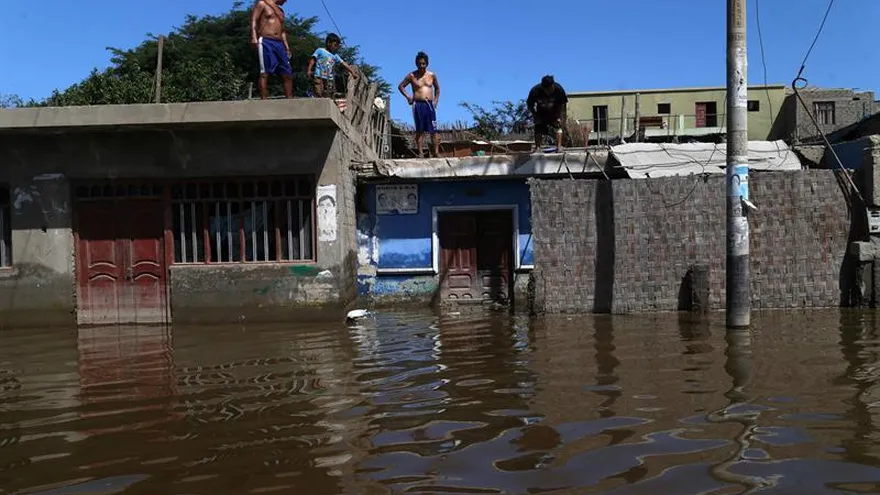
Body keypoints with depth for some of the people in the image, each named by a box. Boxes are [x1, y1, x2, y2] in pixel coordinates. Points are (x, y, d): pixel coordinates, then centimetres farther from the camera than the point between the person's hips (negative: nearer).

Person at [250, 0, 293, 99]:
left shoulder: (281, 11, 27)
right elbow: (253, 21, -3)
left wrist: (286, 46, 16)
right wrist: (254, 37, -18)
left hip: (279, 44, 7)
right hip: (265, 42, -7)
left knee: (288, 74, -1)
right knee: (264, 73, -14)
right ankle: (264, 100, -18)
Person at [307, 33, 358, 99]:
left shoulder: (335, 56, 18)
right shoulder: (320, 51, 7)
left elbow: (345, 64, 16)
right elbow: (313, 60, 0)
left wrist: (353, 72, 6)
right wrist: (309, 70, -15)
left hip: (330, 79, 5)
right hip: (319, 78, -5)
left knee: (329, 97, -2)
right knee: (318, 96, -15)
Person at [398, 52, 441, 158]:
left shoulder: (432, 75, 11)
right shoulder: (412, 76, 4)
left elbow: (437, 88, 24)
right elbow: (401, 86, 11)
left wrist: (436, 100, 12)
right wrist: (407, 96, -1)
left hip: (430, 105, 2)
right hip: (418, 104, -2)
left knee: (433, 130, -2)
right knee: (419, 130, -3)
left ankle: (436, 152, -1)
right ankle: (420, 153, -2)